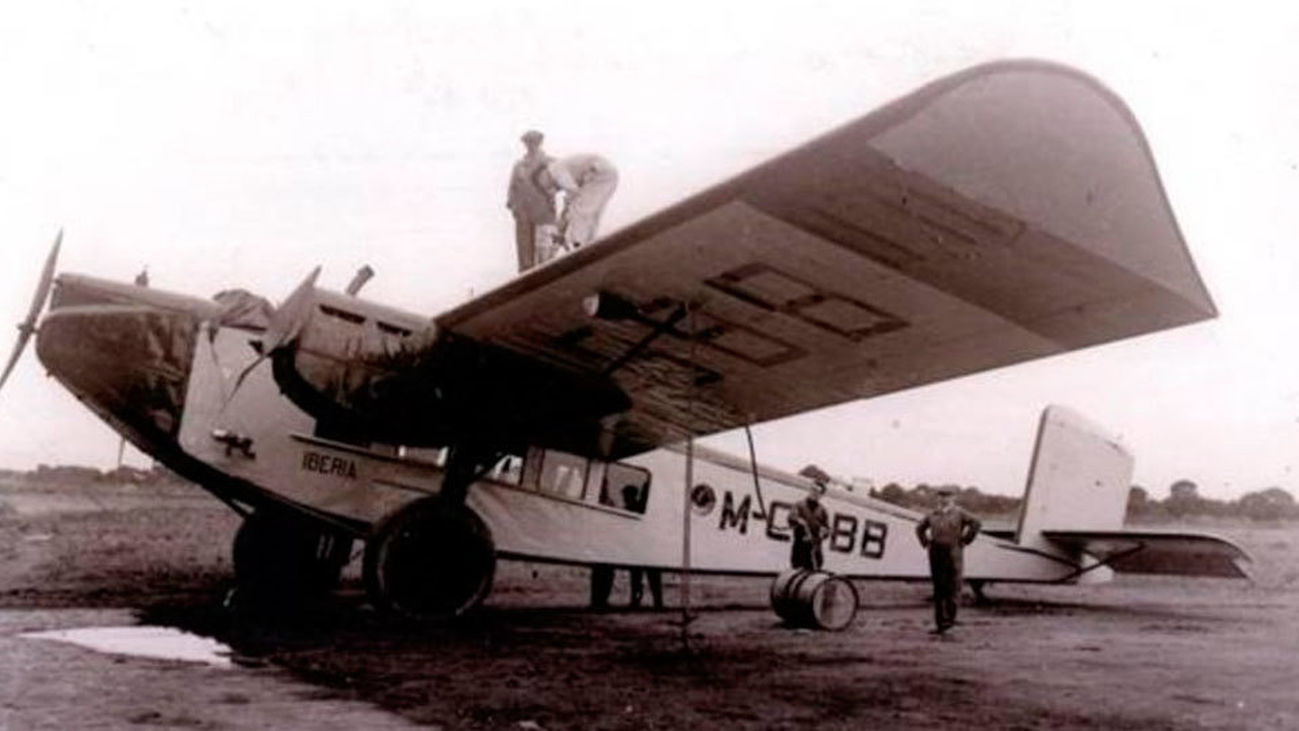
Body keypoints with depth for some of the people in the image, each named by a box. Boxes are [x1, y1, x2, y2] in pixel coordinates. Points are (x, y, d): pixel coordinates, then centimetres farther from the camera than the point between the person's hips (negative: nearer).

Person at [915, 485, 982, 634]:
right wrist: (926, 543, 16)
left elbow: (975, 524, -14)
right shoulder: (933, 515, 14)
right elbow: (920, 528, 28)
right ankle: (939, 623, 8)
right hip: (936, 554, 4)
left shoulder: (959, 514, 0)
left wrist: (964, 541, -12)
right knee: (938, 588, 5)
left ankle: (949, 617, 3)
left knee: (952, 586, -5)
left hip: (953, 554, -4)